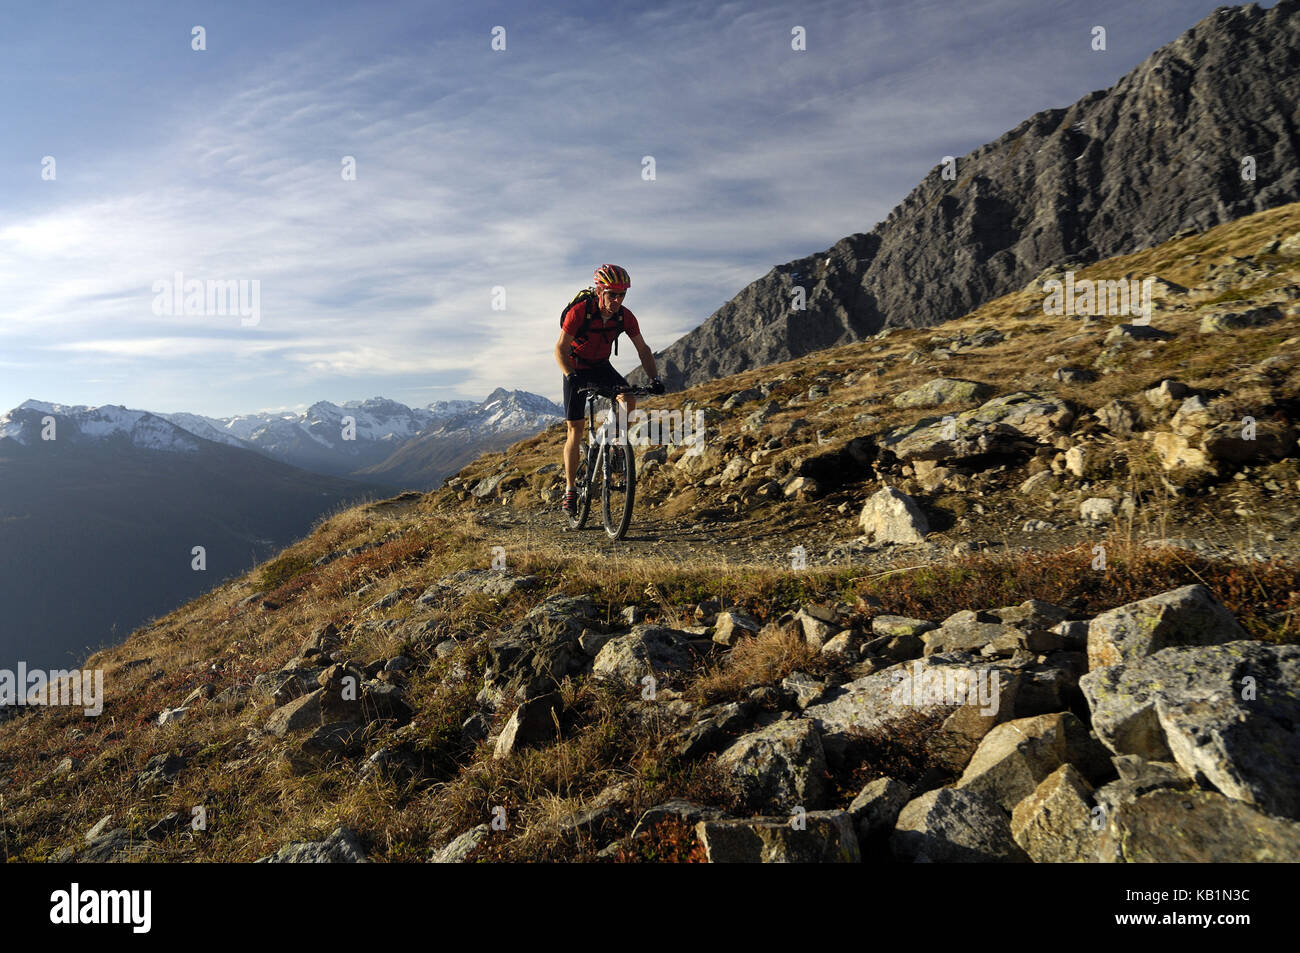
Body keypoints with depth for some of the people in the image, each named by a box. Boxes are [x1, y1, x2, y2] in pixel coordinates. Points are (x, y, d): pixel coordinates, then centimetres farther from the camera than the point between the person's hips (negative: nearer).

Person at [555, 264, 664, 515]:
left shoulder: (625, 316, -16)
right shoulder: (579, 312, -26)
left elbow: (643, 348, -8)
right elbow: (560, 349, -24)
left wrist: (654, 378, -21)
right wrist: (571, 376, -39)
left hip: (602, 367, 3)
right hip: (577, 368, -3)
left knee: (629, 399, -24)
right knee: (576, 429, -7)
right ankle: (570, 488, 3)